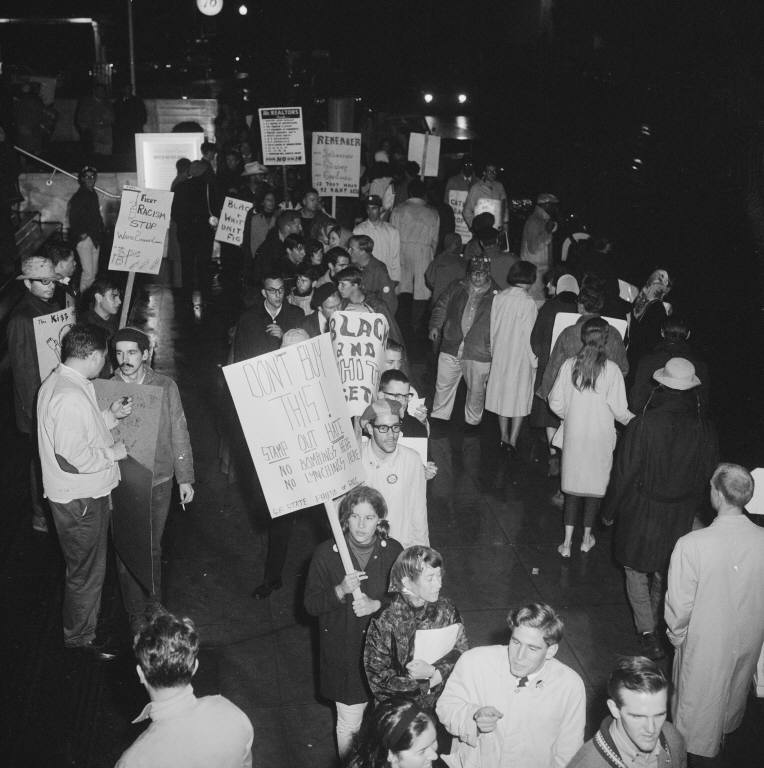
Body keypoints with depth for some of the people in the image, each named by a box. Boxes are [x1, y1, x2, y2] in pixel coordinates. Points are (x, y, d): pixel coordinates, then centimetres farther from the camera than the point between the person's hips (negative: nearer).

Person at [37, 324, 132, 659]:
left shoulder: (56, 382, 5)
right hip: (80, 501, -10)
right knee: (86, 570, 8)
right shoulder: (71, 397, -29)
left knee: (88, 566, 26)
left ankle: (80, 626, 45)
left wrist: (110, 415, 6)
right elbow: (73, 457, -31)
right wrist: (113, 452, -17)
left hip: (82, 495, 10)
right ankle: (79, 637, 26)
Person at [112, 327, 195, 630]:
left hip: (159, 482, 1)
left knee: (153, 548, 16)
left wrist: (185, 478, 3)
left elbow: (179, 433, 1)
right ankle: (136, 614, 25)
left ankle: (154, 606, 36)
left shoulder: (165, 386, -6)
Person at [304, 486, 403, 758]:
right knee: (349, 723, 6)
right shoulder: (326, 553, -12)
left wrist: (377, 604, -18)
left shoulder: (393, 551, -6)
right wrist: (340, 591, -26)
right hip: (344, 652, -2)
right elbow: (310, 604, -8)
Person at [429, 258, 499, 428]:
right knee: (443, 385, 8)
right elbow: (441, 307, 14)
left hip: (479, 354, -2)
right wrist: (435, 326, -1)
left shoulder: (496, 295, -2)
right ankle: (439, 417, 24)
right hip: (450, 348, 2)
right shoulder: (456, 288, 6)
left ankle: (472, 422, 29)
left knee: (476, 390, 10)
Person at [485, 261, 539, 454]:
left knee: (503, 394, 16)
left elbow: (492, 328, 5)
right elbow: (529, 334, -13)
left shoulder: (499, 298, -3)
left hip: (500, 354, 5)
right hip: (521, 356, -5)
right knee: (520, 398, 5)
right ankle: (512, 440, 2)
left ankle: (504, 437, 23)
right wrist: (534, 360, -4)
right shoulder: (527, 302, -17)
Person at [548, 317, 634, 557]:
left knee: (573, 485, 11)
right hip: (601, 437, -2)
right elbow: (619, 409, -11)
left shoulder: (569, 365, -8)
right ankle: (587, 538, 28)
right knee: (595, 485, 15)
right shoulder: (612, 369, -14)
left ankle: (567, 542, 10)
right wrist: (634, 421, 10)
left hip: (573, 435, 2)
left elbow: (555, 402, -2)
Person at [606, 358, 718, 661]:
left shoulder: (643, 425, -24)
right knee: (663, 570, 22)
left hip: (641, 511, -3)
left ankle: (647, 631, 10)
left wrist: (610, 511, -1)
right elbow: (707, 474, 0)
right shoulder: (705, 429, -13)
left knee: (637, 571, 14)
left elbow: (624, 473, -15)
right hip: (681, 515, 3)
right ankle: (652, 620, 41)